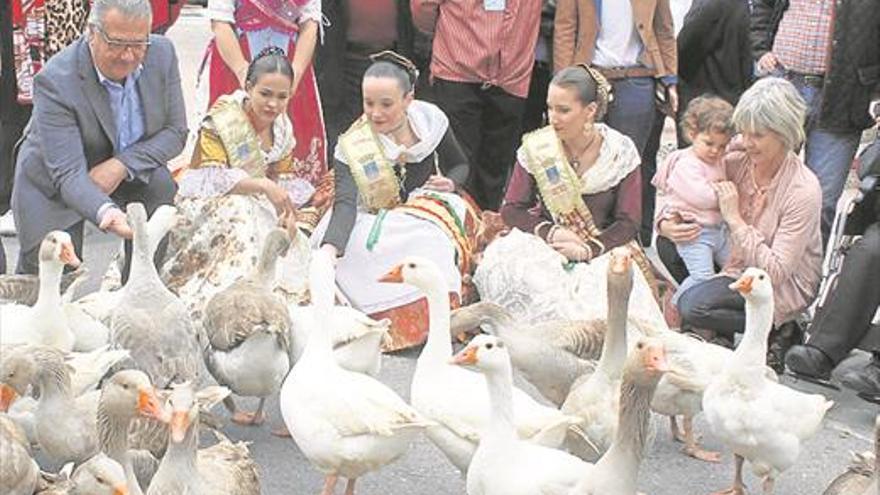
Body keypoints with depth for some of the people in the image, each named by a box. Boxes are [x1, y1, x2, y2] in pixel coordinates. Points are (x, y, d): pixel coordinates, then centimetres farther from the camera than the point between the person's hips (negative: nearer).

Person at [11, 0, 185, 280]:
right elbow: (68, 173, -36)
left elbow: (175, 131, -9)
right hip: (54, 185, -4)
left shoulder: (162, 53, -18)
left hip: (131, 168, 4)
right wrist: (105, 212, -57)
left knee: (162, 187, -25)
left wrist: (121, 165, -26)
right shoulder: (55, 81, -32)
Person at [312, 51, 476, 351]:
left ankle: (431, 315, -23)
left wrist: (451, 183, -14)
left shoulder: (430, 120, -7)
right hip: (376, 223, -2)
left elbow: (460, 165, 12)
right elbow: (345, 204, -33)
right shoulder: (352, 147, -17)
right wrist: (329, 249, -52)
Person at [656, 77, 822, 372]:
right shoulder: (737, 160, -10)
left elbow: (776, 271, -27)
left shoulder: (804, 190, -26)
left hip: (787, 285, -7)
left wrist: (734, 219, -27)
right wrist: (665, 223, -18)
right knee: (668, 245, -7)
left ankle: (778, 331, -5)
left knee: (692, 306, -26)